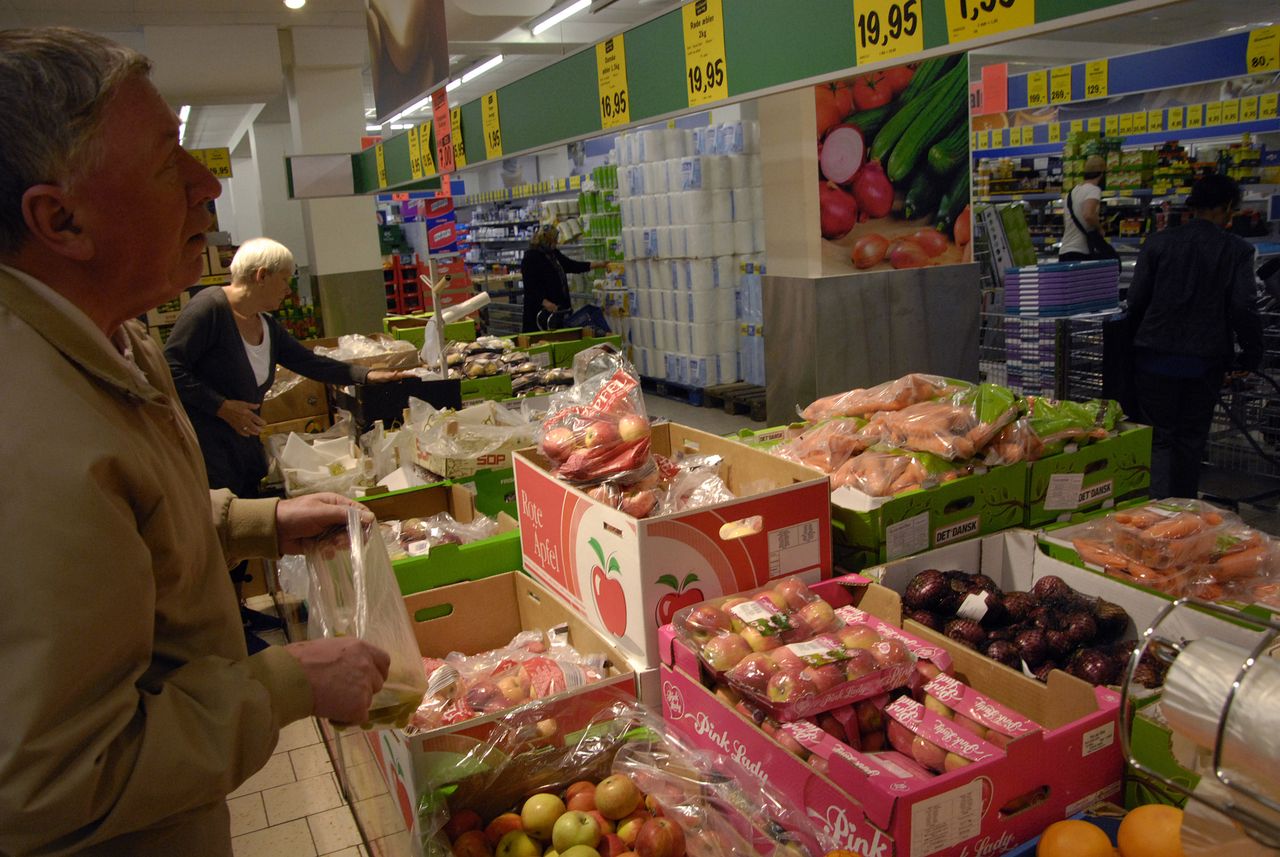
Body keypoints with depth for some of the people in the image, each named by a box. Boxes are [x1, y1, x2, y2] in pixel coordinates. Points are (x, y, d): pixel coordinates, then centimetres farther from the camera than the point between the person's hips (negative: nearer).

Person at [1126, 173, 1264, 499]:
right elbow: (1244, 308, -7)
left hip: (1155, 356, 0)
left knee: (1159, 437, 5)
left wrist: (1139, 339, 13)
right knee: (1191, 440, 13)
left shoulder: (1158, 242, -2)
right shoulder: (1237, 250, -4)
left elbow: (1136, 300, -1)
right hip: (1205, 360, 0)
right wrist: (1251, 356, 5)